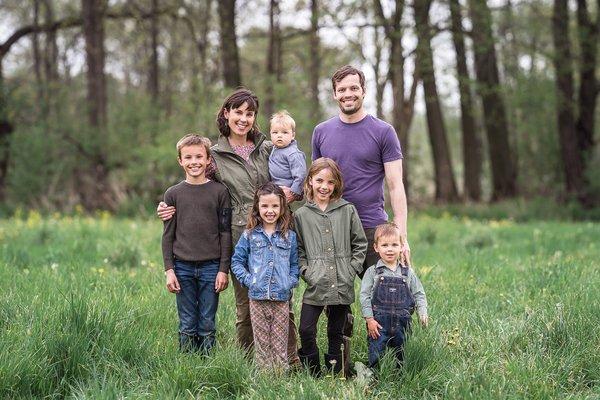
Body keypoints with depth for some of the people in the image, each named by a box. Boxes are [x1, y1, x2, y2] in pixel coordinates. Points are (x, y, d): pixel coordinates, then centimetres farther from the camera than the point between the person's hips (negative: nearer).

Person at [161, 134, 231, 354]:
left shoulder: (220, 191, 1)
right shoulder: (173, 194, 4)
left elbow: (225, 232, 1)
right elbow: (168, 234, 5)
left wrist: (224, 269, -4)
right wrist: (169, 270, -1)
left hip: (211, 267, -1)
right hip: (183, 267, 1)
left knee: (207, 325, 5)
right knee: (187, 326, 6)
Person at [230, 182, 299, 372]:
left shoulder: (289, 236, 4)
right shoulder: (249, 235, 2)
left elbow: (295, 264, 10)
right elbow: (236, 261, 5)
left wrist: (290, 282, -5)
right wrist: (248, 280, -6)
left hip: (281, 298, 0)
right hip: (257, 297, 0)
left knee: (280, 343, 4)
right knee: (261, 342, 6)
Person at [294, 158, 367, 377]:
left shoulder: (348, 211, 4)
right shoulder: (301, 215, 3)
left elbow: (360, 244, 7)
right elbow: (298, 249, 6)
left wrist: (351, 271, -2)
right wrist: (306, 272, -6)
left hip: (342, 285, 0)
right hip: (315, 285, 0)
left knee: (336, 332, 9)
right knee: (306, 330, -7)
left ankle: (336, 374, 20)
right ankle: (314, 373, 8)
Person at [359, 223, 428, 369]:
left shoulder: (408, 272, 7)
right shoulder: (372, 272, 0)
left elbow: (419, 294, 12)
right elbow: (364, 296, -2)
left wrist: (423, 313, -2)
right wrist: (369, 319, -9)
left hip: (401, 324, 2)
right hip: (378, 324, -2)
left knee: (402, 357, 10)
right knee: (376, 357, -2)